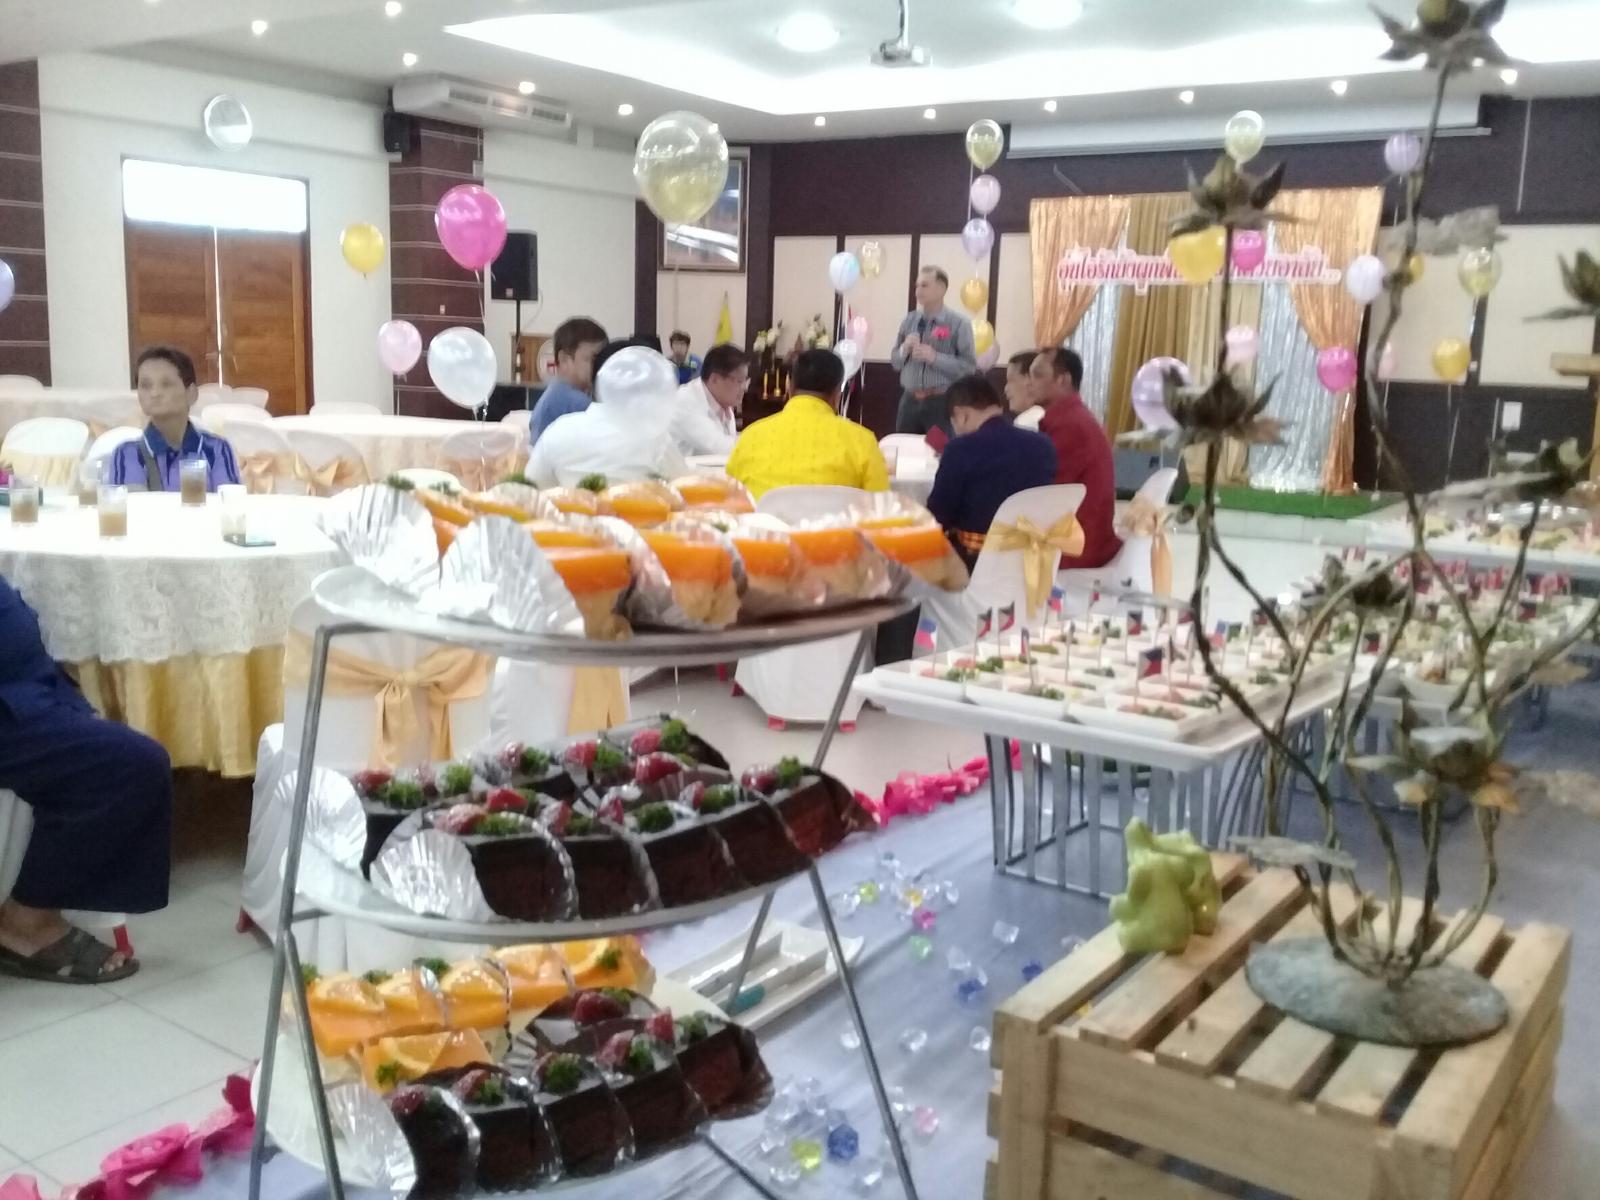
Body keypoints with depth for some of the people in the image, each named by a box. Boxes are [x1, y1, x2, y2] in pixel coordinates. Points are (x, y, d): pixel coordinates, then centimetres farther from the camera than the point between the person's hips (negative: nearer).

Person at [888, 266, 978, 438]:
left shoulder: (958, 324, -4)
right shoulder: (909, 320, 10)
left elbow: (969, 366, -10)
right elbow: (894, 361, 15)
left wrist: (935, 357, -17)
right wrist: (904, 349, -6)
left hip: (941, 403, -4)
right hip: (909, 401, 4)